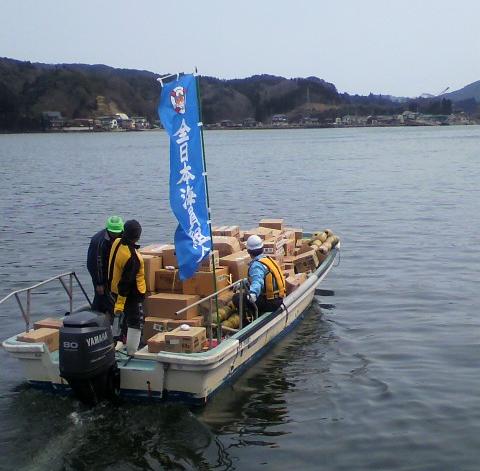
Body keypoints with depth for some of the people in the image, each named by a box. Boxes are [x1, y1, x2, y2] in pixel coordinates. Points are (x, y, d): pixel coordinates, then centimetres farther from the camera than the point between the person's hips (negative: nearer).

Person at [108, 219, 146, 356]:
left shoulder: (116, 243, -8)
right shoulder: (132, 257, -32)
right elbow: (125, 282, -28)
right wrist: (120, 303, -23)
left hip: (115, 288, 9)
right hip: (131, 294, -9)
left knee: (127, 316, 25)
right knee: (136, 322, 2)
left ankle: (124, 341, 39)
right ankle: (132, 352, 5)